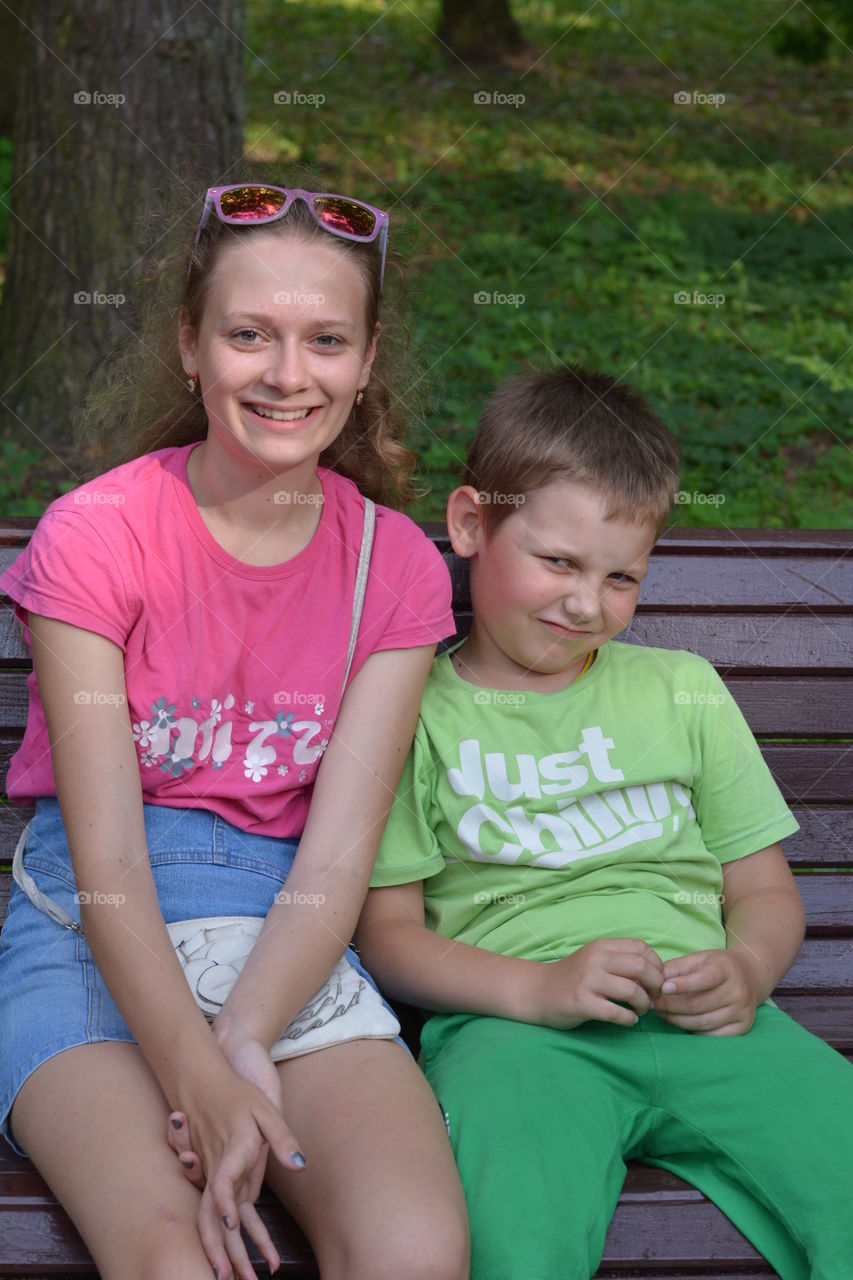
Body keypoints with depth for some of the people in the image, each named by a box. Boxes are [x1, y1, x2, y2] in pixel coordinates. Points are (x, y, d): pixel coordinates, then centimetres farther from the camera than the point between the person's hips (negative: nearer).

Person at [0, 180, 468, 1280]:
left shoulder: (396, 568, 3)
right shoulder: (93, 539, -6)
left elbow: (338, 855, -5)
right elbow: (107, 862, -12)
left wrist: (245, 1044, -22)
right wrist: (197, 1075, -27)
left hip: (291, 944, 2)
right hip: (94, 940, -2)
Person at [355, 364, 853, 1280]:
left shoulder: (683, 692, 22)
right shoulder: (419, 715, 11)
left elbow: (764, 888, 22)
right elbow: (383, 928, 4)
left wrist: (747, 970, -3)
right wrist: (535, 989, -13)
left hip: (701, 1023, 4)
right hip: (511, 1025, -4)